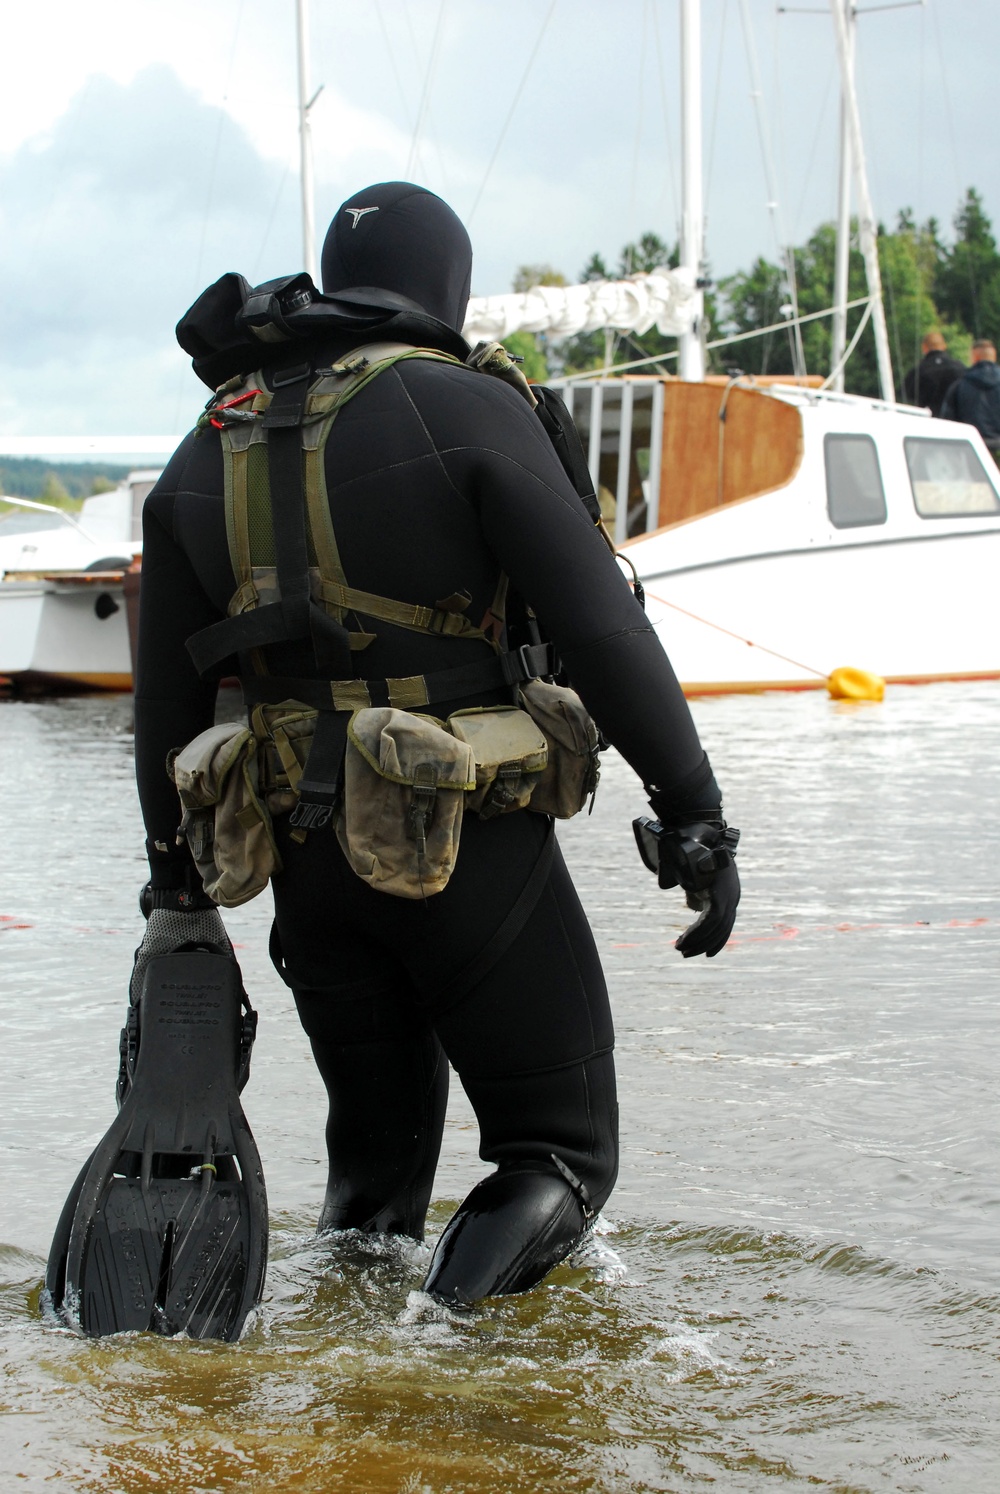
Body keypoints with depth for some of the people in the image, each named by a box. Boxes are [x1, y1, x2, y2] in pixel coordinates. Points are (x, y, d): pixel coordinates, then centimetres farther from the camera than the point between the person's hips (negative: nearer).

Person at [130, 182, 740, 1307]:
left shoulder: (202, 458, 9)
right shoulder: (467, 413, -9)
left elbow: (167, 699, 12)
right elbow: (601, 629, -14)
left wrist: (177, 889, 19)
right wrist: (695, 815, -10)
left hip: (310, 865, 5)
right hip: (474, 853, -5)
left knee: (375, 1162, 20)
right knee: (560, 1151, 5)